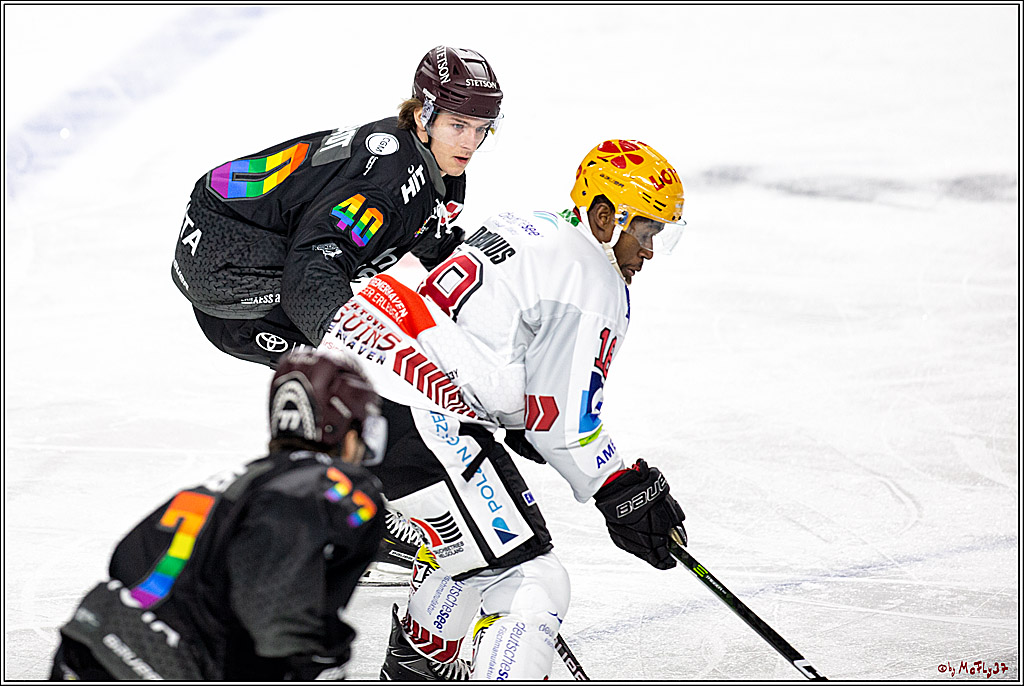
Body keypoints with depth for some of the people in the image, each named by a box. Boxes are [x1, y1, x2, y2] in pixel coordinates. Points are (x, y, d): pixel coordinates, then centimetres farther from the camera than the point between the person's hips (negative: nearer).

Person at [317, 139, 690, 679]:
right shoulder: (595, 288, -8)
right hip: (412, 421, -11)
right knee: (530, 582, -9)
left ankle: (416, 667, 52)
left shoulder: (530, 229, 20)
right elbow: (567, 423, -8)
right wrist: (623, 491, 4)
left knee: (466, 538, 34)